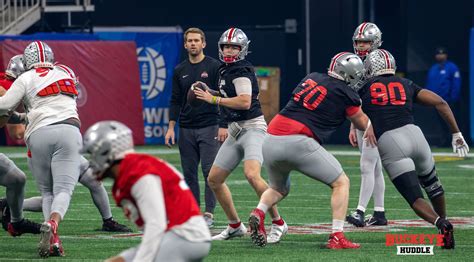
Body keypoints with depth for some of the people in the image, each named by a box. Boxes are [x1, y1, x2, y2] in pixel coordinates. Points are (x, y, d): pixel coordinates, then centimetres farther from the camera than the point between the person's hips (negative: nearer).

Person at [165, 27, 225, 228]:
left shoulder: (214, 67, -2)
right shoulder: (180, 71, 11)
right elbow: (175, 101, 14)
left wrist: (223, 125, -11)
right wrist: (171, 127, 6)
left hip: (209, 128, -5)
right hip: (186, 129, 5)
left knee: (210, 171, -9)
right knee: (189, 173, 5)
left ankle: (209, 214, -5)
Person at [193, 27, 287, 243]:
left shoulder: (240, 72, -13)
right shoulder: (225, 71, 16)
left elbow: (245, 102, -25)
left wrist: (213, 99, -18)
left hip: (252, 128, -10)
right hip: (235, 132, 10)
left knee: (252, 174, -29)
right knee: (214, 179, 11)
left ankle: (278, 224, -20)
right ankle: (235, 226, 23)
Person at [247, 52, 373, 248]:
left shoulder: (312, 78, 17)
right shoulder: (346, 94, 3)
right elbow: (363, 124, 17)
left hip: (271, 142, 6)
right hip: (297, 142, -6)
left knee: (278, 189, 30)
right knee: (341, 182, 11)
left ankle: (259, 212, -1)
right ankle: (337, 237, -1)